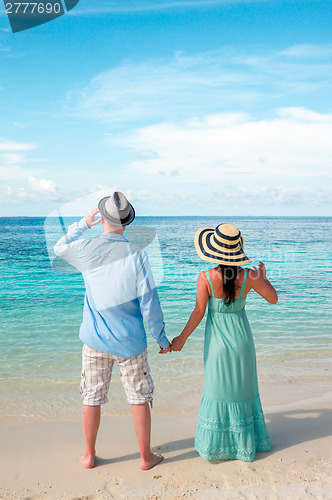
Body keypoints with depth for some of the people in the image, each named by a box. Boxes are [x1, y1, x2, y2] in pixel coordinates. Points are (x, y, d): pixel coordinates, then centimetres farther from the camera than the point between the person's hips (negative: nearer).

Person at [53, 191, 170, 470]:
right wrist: (162, 338, -1)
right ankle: (146, 457, 26)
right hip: (130, 342, -2)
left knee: (92, 399, 16)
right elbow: (149, 303, -12)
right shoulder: (136, 255, -14)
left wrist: (84, 223, 21)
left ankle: (89, 456, 32)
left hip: (95, 340, 2)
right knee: (139, 399, 13)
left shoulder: (85, 249, -7)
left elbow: (59, 248, 17)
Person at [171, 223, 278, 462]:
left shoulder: (206, 278, -19)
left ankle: (215, 443, 28)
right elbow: (273, 298, -3)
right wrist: (263, 276, 14)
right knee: (243, 389, 18)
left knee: (218, 390, 14)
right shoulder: (248, 277, -14)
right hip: (242, 338, 2)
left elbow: (199, 312, -14)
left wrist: (182, 338, -3)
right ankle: (245, 442, 32)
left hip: (218, 340, -1)